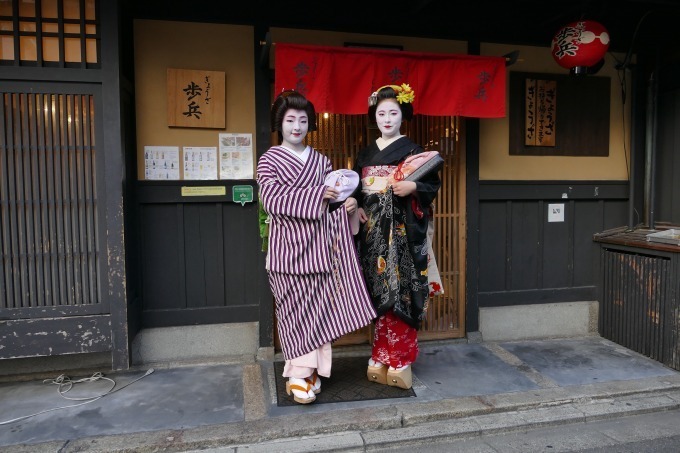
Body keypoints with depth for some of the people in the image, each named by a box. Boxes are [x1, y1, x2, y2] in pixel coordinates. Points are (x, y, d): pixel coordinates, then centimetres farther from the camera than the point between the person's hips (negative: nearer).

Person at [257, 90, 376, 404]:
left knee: (319, 306, 6)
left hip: (319, 245, 4)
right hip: (289, 247, -4)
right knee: (295, 308, -1)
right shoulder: (269, 160, 0)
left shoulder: (320, 161, 14)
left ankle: (312, 370, 20)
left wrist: (346, 204, -4)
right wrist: (316, 195, -20)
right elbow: (272, 199, -14)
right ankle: (298, 374, 10)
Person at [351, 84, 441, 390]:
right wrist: (357, 208, 0)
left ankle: (399, 360, 7)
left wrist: (413, 187, -18)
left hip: (403, 232, -4)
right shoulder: (366, 154, 14)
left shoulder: (412, 151, 2)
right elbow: (356, 190, 19)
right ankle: (384, 358, 18)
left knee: (400, 292, -5)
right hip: (373, 231, 4)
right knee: (379, 293, 6)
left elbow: (433, 185, 1)